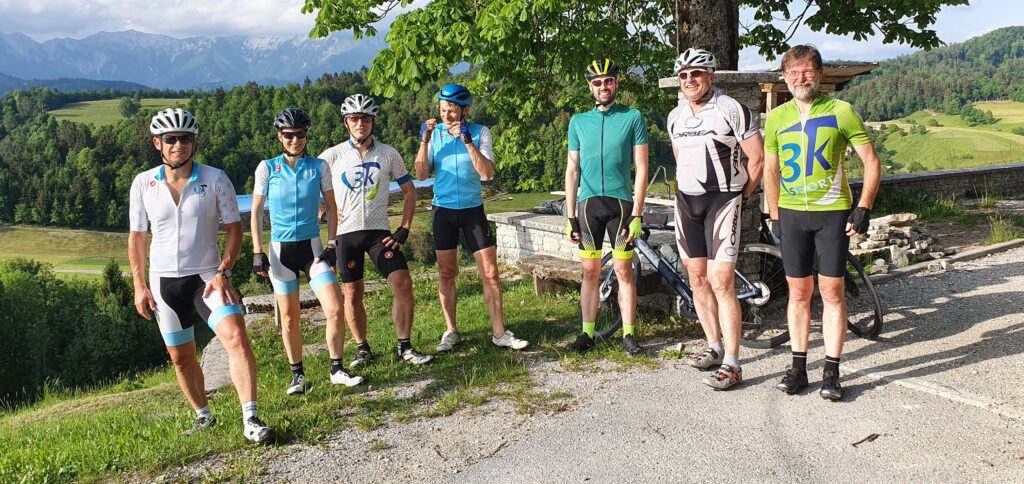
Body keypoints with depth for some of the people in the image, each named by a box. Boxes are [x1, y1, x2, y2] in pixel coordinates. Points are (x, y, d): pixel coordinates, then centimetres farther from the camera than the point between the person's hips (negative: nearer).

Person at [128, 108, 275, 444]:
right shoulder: (143, 183, 1)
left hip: (208, 275, -2)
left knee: (236, 338, -21)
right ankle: (203, 416, 30)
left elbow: (234, 227, -1)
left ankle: (250, 419, -20)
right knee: (181, 357, 10)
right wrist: (139, 285, 5)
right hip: (164, 280, 2)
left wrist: (223, 272, -12)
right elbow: (137, 236, 8)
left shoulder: (215, 179, -5)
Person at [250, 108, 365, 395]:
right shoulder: (267, 168, -1)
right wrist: (258, 251, -2)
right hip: (281, 249, 0)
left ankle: (337, 370, 7)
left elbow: (331, 208, 7)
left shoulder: (319, 166, 1)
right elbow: (255, 212, 4)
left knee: (335, 310, -9)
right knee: (289, 319, 5)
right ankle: (297, 375, 21)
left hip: (312, 247, 0)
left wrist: (332, 245, -2)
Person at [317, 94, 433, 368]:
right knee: (352, 294, 4)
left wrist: (404, 230, 1)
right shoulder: (332, 156, 0)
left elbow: (409, 191, 10)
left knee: (403, 284, -11)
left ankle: (405, 348, 1)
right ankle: (363, 349, 22)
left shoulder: (389, 155, 3)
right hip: (346, 233, 0)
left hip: (380, 231, 0)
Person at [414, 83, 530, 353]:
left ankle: (499, 333, 6)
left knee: (490, 272, -2)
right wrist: (424, 140, -16)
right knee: (446, 272, 7)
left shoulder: (480, 132, -5)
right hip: (443, 210, 1)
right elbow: (421, 174, -7)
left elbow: (487, 173, -17)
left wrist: (467, 140, -24)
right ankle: (451, 332, 19)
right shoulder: (434, 133, 0)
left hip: (473, 209, -1)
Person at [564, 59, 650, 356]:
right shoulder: (578, 122, 9)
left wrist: (637, 214, -9)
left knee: (624, 271, 1)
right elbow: (572, 170, 10)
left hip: (620, 202, -2)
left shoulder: (632, 118, 1)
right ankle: (587, 334, 14)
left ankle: (628, 334, 11)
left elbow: (641, 168, -2)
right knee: (590, 272, 6)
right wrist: (570, 216, 4)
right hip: (588, 203, 2)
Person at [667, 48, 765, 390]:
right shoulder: (675, 117, 11)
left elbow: (758, 158, -8)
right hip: (686, 201, 7)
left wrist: (741, 195, -3)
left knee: (721, 282, -11)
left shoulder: (732, 110, -9)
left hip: (721, 200, -7)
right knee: (697, 279, 10)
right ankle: (715, 347, 24)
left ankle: (731, 364, -5)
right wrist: (688, 190, 17)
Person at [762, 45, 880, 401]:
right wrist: (774, 215, 11)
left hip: (833, 214, -2)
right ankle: (798, 367, 16)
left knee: (832, 292, 1)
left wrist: (864, 208, -9)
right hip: (792, 215, 3)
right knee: (798, 292, 7)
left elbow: (871, 161, -1)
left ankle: (831, 372, 9)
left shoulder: (841, 112, -3)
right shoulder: (776, 118, 6)